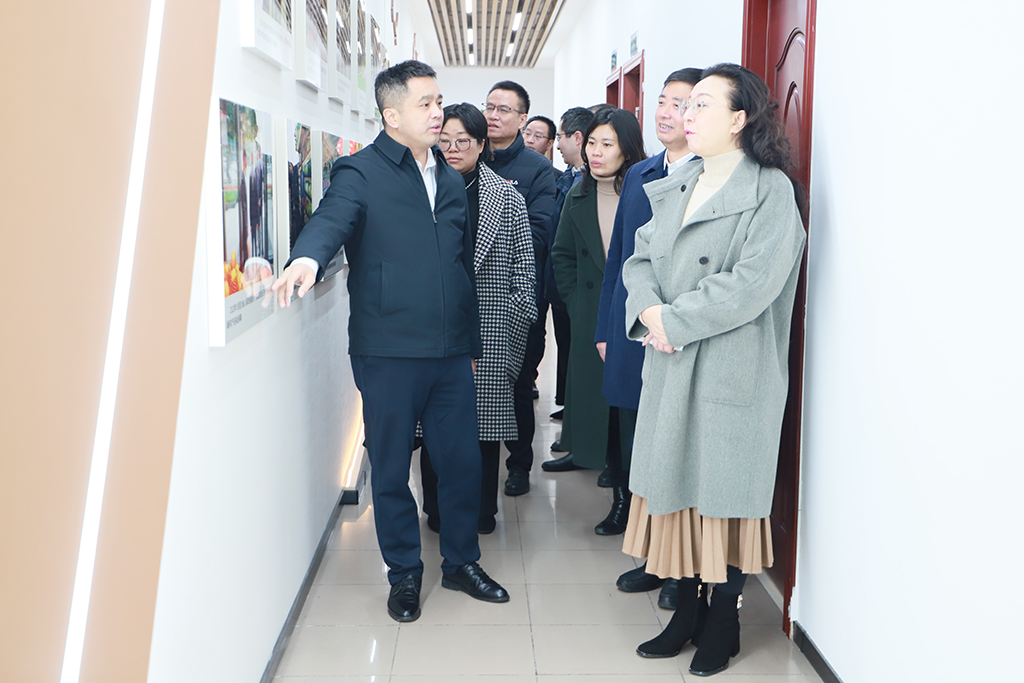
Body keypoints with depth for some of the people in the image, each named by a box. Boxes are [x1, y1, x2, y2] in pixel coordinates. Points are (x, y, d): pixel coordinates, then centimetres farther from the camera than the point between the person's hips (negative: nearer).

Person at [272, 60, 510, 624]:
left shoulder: (451, 179, 15)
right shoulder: (361, 173, -4)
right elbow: (331, 218, -23)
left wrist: (471, 344, 19)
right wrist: (307, 257, -46)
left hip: (451, 352, 5)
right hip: (388, 351, -5)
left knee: (463, 460, 10)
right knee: (391, 468, 7)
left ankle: (461, 562, 30)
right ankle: (404, 573, 25)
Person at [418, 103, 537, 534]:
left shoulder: (507, 197, 7)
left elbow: (523, 264, 7)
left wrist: (517, 320, 0)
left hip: (488, 329, 0)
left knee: (485, 415, 4)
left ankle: (482, 509, 19)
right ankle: (438, 509, 19)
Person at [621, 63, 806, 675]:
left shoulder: (771, 190, -9)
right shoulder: (676, 187, 13)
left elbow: (753, 284, -19)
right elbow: (640, 257, 11)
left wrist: (674, 321, -16)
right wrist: (648, 308, -10)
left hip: (732, 369, -6)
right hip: (670, 366, 6)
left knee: (724, 490, 3)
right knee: (676, 482, 12)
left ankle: (725, 620, 21)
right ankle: (689, 609, 27)